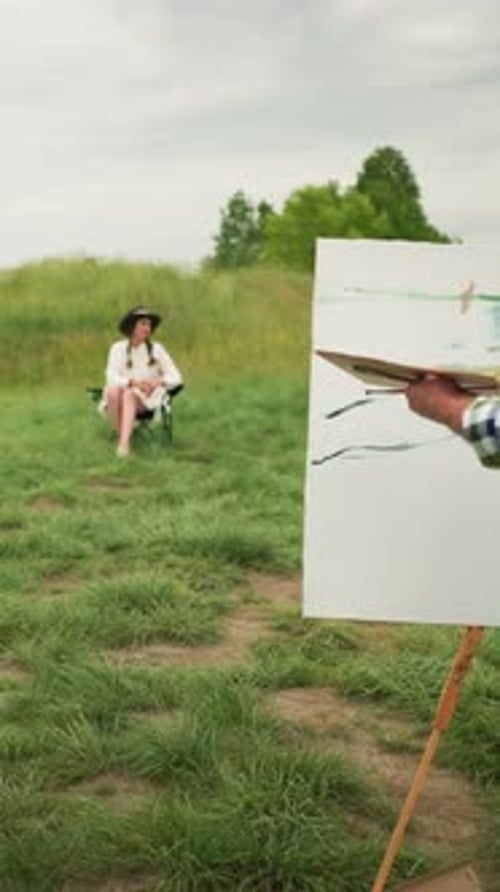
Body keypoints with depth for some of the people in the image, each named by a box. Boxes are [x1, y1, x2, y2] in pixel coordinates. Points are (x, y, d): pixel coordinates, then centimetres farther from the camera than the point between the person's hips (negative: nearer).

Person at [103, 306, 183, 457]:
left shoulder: (156, 348, 3)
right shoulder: (117, 348, 4)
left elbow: (175, 378, 1)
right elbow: (112, 378, -7)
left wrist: (157, 382, -19)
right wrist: (134, 382, -24)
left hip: (146, 399, -1)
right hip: (123, 393, 1)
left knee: (129, 394, -36)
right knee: (113, 392, -34)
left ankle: (124, 443, -53)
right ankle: (120, 437, -28)